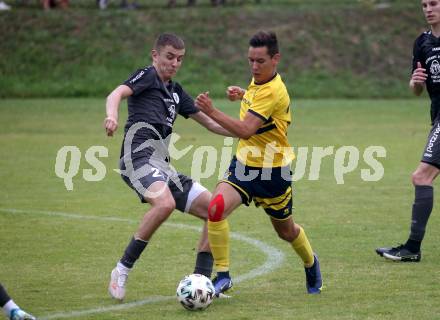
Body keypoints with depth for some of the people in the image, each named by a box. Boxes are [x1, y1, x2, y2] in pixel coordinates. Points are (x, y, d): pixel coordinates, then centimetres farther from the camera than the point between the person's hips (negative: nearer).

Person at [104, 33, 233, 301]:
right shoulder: (147, 76, 2)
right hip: (139, 156, -8)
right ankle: (122, 271, -23)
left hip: (162, 166, 8)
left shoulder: (175, 91, 24)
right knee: (165, 203, -35)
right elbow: (117, 93, -17)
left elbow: (209, 122, 30)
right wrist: (112, 116, -39)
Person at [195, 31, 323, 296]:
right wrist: (242, 94, 9)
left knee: (286, 230, 15)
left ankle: (311, 264, 48)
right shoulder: (258, 81, 0)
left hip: (273, 170, -6)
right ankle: (223, 276, -14)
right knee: (217, 207, -22)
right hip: (245, 164, 6)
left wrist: (212, 111, -41)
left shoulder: (273, 92, -26)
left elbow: (245, 130, -35)